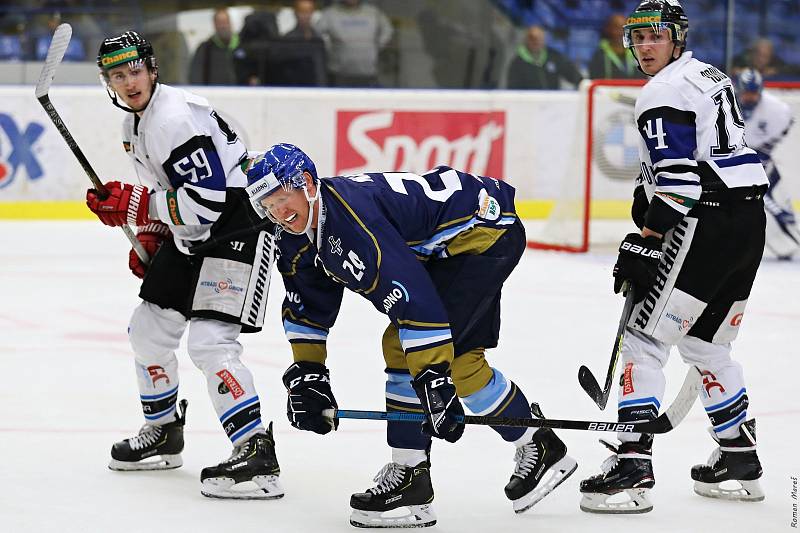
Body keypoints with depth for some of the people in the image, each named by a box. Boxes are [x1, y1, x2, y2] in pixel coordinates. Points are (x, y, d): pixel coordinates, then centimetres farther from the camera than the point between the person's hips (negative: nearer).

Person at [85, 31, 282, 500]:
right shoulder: (136, 122, 10)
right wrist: (149, 236, 13)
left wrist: (130, 205, -25)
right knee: (149, 327, 16)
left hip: (237, 224, -11)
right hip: (190, 232, 11)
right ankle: (163, 433, 35)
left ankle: (258, 456, -24)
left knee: (210, 339, -22)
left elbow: (206, 200, -29)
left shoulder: (175, 118, -23)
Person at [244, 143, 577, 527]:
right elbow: (305, 307, 14)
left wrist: (435, 380, -36)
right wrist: (306, 373, 6)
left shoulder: (352, 216, -31)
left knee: (403, 347, -16)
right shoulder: (298, 239, -1)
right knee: (460, 360, 10)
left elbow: (413, 297, -36)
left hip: (485, 232, -11)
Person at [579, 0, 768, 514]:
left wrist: (644, 244, -17)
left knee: (644, 337, -9)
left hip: (708, 223, -10)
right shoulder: (712, 77, 20)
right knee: (706, 342, 21)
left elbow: (676, 181, -18)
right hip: (750, 220, 10)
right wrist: (650, 194, 21)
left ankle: (633, 470, -15)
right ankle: (741, 462, 27)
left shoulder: (665, 92, -10)